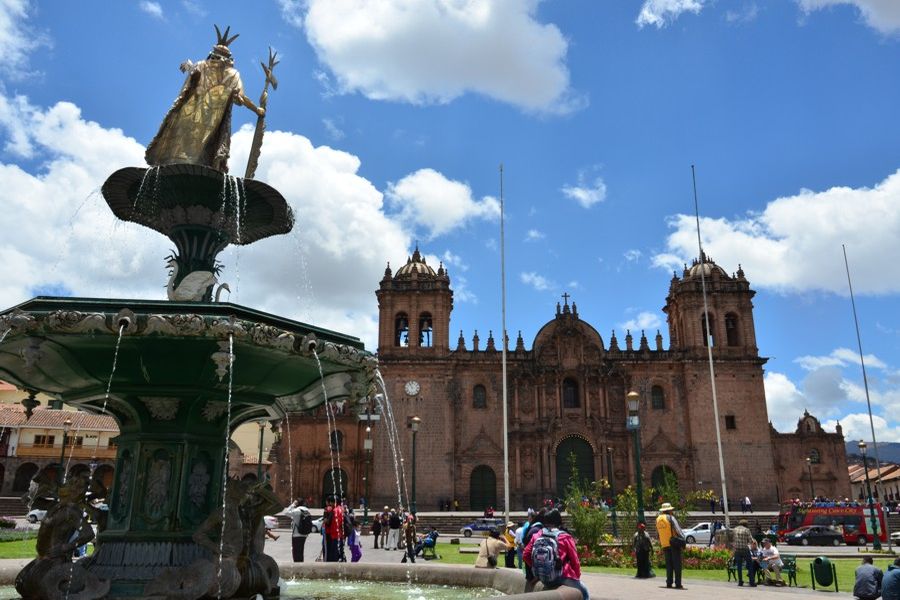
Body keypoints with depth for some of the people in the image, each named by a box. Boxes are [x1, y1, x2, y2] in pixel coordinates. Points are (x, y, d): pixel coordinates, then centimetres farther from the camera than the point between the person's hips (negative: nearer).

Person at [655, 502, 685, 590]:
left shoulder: (658, 519, 11)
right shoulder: (671, 518, -8)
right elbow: (678, 530, -14)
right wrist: (683, 542, -12)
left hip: (665, 545, 6)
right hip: (674, 543, -6)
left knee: (669, 564, 11)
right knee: (677, 564, -3)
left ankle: (669, 583, 9)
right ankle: (678, 584, -6)